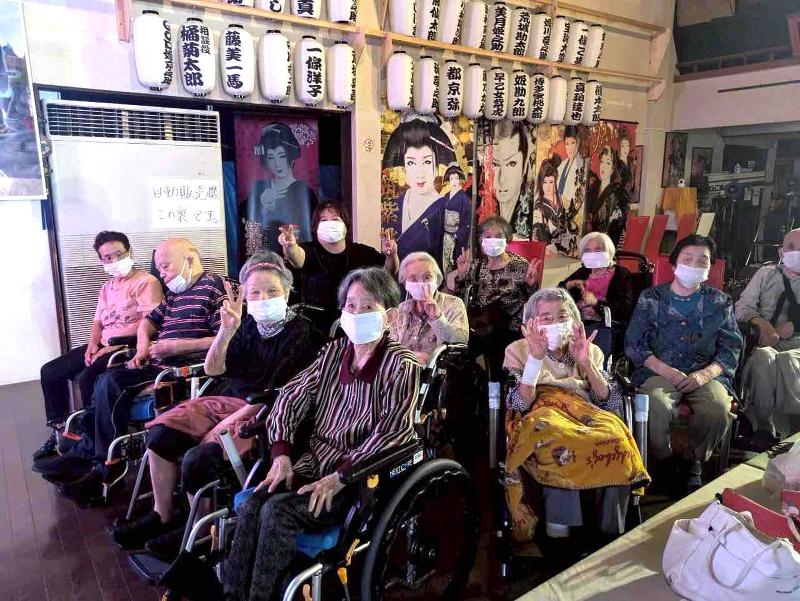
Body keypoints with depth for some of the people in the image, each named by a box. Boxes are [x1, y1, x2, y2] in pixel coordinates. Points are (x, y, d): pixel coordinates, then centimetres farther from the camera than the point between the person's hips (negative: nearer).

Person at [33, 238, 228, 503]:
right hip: (157, 363, 10)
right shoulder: (175, 292, 18)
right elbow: (148, 322, 28)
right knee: (105, 382, 2)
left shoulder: (214, 287, -12)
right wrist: (142, 348, 8)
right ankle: (84, 454, 5)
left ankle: (104, 469, -5)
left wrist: (177, 346, -22)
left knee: (112, 385, -17)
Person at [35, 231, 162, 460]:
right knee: (50, 371, 4)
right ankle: (58, 429, 13)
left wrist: (113, 346, -20)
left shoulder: (147, 282, -9)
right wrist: (93, 344, 0)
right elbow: (98, 322, 22)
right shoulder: (106, 288, 19)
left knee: (88, 377, -29)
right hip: (102, 346, 9)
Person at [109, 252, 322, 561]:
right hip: (229, 400, 7)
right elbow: (212, 369, -1)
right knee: (161, 432, -9)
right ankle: (162, 516, 9)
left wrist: (232, 420, -17)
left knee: (199, 458, -25)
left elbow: (278, 392, -15)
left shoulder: (300, 332, -11)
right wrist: (226, 331, -18)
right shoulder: (247, 324, 6)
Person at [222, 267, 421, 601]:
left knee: (278, 511, -24)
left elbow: (392, 433, -18)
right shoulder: (334, 352, 9)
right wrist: (282, 455, -6)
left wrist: (339, 477, -23)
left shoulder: (401, 366, -9)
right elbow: (291, 398, 7)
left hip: (359, 477, -5)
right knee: (253, 504, -18)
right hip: (313, 461, 5)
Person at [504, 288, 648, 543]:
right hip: (541, 419, -2)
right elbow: (522, 405, -6)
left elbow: (611, 403, 4)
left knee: (615, 437, -32)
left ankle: (611, 532, -20)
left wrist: (586, 364, -10)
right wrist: (536, 357, -16)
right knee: (556, 437, -38)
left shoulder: (590, 351, 18)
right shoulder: (518, 351, 10)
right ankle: (557, 530, -25)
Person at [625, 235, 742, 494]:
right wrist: (665, 371, -12)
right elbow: (634, 344, 2)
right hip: (658, 373, -1)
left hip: (706, 374, 2)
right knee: (657, 406, -34)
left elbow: (731, 347, 7)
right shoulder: (651, 298, 8)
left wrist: (705, 374, -12)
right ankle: (665, 462, -4)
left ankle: (694, 462, -1)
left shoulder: (720, 302, 13)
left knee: (718, 409, -31)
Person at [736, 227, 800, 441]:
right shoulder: (766, 274, 19)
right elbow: (742, 307, 11)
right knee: (764, 357, -36)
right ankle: (764, 426, -24)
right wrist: (761, 322, -10)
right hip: (765, 343, 1)